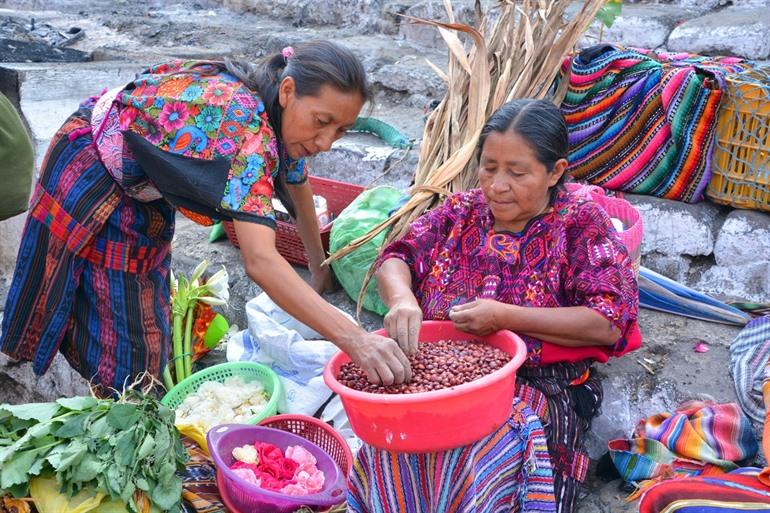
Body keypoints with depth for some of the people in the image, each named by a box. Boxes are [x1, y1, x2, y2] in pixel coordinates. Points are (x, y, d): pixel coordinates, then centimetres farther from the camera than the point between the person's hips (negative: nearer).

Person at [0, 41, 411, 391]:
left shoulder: (282, 113, -14)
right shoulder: (248, 127, -39)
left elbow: (296, 181, 9)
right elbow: (260, 262, -50)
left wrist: (319, 268, 15)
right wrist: (353, 339, -55)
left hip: (143, 187, 8)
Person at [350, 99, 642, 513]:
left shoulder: (581, 223, -2)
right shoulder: (461, 211, 11)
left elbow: (610, 323, -11)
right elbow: (396, 257, 8)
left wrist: (505, 317, -18)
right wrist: (401, 298, -18)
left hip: (539, 387, -3)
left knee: (485, 469, -32)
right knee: (386, 453, -25)